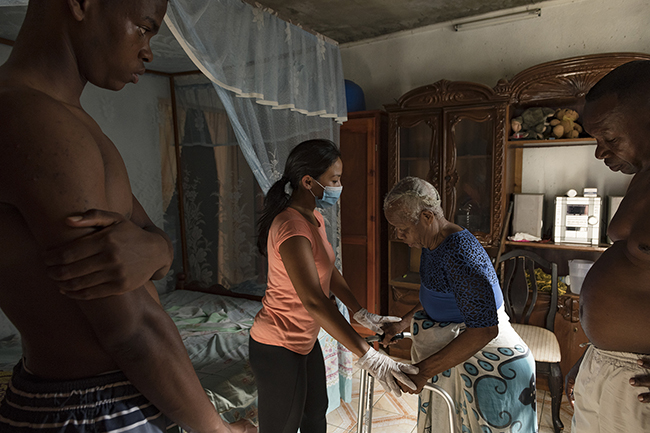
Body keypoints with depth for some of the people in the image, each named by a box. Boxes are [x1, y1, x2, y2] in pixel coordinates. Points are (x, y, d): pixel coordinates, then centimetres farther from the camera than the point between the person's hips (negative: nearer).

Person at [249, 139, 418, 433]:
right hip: (279, 347, -9)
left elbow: (328, 272, 11)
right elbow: (314, 301, -36)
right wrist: (368, 357, -35)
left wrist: (363, 315, 8)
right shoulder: (292, 227, -29)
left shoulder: (314, 219, 3)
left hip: (304, 339, 9)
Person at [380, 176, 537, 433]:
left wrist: (424, 371, -33)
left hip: (486, 365, -9)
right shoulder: (433, 243, 0)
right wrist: (402, 323, 9)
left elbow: (484, 330, -34)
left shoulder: (459, 254, -30)